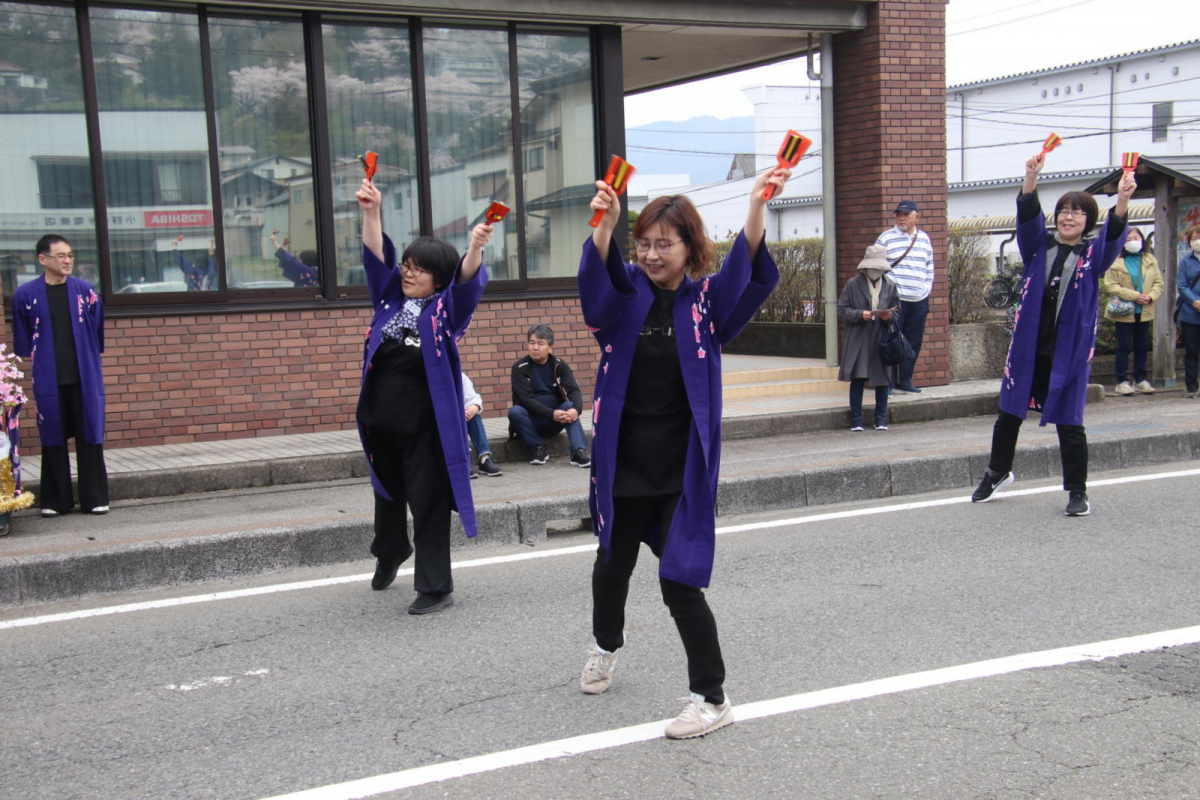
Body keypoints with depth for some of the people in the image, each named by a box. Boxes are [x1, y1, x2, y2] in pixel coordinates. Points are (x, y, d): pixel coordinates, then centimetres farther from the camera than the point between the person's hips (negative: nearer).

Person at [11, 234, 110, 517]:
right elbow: (22, 340, 8)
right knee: (53, 440, 6)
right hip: (49, 380, 0)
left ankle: (95, 498, 10)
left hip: (85, 378, 0)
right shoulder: (26, 294, 0)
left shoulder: (85, 291, 2)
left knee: (90, 437, 3)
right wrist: (32, 359, 8)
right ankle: (56, 500, 15)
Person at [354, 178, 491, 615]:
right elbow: (375, 257, -1)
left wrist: (475, 248, -44)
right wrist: (371, 212, -17)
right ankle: (389, 552, 50)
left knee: (429, 503, -2)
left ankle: (436, 586, 8)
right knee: (388, 494, 24)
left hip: (425, 427, -6)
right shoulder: (390, 299, 6)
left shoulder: (445, 310, -7)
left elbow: (468, 281, -24)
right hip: (380, 422, 6)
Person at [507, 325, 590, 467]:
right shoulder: (520, 368, -7)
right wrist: (552, 414, -32)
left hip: (554, 423, 1)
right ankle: (538, 447, -14)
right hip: (531, 422, -1)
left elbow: (574, 390, -12)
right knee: (514, 411, -31)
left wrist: (576, 409, -35)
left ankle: (578, 451, -32)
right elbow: (526, 399, -18)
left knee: (570, 406, -27)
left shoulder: (559, 365, 1)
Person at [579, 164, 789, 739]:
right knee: (613, 564, 22)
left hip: (685, 468, -3)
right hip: (623, 460, 3)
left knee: (679, 580, -7)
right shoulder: (623, 294, -4)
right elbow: (597, 278, -27)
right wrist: (606, 224, -49)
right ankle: (606, 645, 52)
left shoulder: (707, 301, -6)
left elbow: (749, 273, -26)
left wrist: (757, 206, -45)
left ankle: (711, 697, 10)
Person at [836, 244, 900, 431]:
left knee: (883, 381, 4)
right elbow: (841, 310, 0)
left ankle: (881, 419, 14)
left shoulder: (890, 286, 10)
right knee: (857, 380, -3)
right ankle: (856, 420, 4)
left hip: (882, 341, 2)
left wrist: (889, 316, -10)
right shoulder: (853, 284, 3)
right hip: (858, 342, -2)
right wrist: (860, 314, -16)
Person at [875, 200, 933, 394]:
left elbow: (930, 267, 20)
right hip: (894, 298, -5)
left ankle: (905, 380, 16)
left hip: (919, 300, 5)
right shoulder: (886, 238, -1)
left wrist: (927, 288, 12)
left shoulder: (924, 239, 13)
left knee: (914, 342, 7)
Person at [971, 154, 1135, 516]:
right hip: (1028, 346, 2)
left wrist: (1122, 201, -36)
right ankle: (997, 473, 34)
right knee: (1010, 413, 13)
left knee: (1068, 422, 0)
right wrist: (1031, 179, -29)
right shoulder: (1039, 247, 5)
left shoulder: (1092, 255, 1)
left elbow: (1113, 236, -17)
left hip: (1069, 350, -2)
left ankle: (1077, 492, 13)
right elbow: (1028, 217, -11)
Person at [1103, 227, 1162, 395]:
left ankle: (1140, 380, 20)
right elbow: (1110, 286, -14)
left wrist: (1151, 296, -13)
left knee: (1142, 347, 11)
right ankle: (1122, 381, 6)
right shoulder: (1116, 261, -8)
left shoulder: (1150, 260, 8)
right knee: (1124, 347, -1)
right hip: (1124, 312, -5)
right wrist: (1134, 296, -19)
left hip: (1144, 312, 5)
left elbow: (1159, 283, 7)